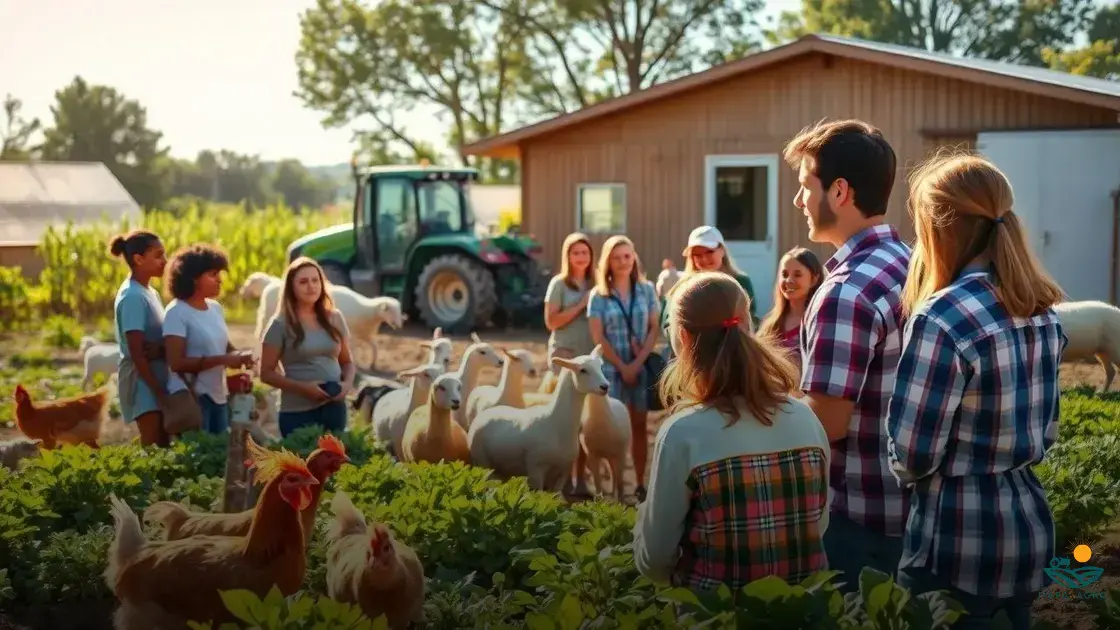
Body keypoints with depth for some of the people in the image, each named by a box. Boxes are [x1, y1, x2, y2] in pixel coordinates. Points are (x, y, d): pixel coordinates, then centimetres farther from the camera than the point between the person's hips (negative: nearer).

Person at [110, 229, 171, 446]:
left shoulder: (149, 292, 11)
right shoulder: (133, 297, -16)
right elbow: (137, 352, -19)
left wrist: (160, 349, -9)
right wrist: (159, 392, -19)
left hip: (157, 376, 9)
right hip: (142, 380, -9)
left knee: (163, 444, 10)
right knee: (153, 447, -9)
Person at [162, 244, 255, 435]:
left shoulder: (216, 308, 10)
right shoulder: (177, 313, -13)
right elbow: (177, 363, -20)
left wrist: (238, 355, -2)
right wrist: (222, 360, -23)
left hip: (218, 395, 8)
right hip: (192, 397, -8)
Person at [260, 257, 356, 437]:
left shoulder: (334, 318, 7)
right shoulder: (281, 324, -5)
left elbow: (347, 361, 16)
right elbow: (266, 373, -4)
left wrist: (347, 383, -5)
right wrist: (303, 387, -16)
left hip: (334, 407, 4)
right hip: (297, 412, -4)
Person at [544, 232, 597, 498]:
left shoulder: (594, 284, 10)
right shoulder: (559, 283, -1)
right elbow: (551, 321, -9)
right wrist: (581, 304, -12)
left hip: (591, 356, 4)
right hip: (565, 355, -3)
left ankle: (581, 478, 9)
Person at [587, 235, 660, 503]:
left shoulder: (647, 289, 4)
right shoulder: (598, 295, 1)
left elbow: (654, 329, 0)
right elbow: (598, 337, -3)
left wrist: (637, 363, -10)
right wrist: (622, 366, -10)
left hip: (642, 366, 1)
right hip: (610, 368, -1)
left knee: (639, 424, 6)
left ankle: (640, 483, 12)